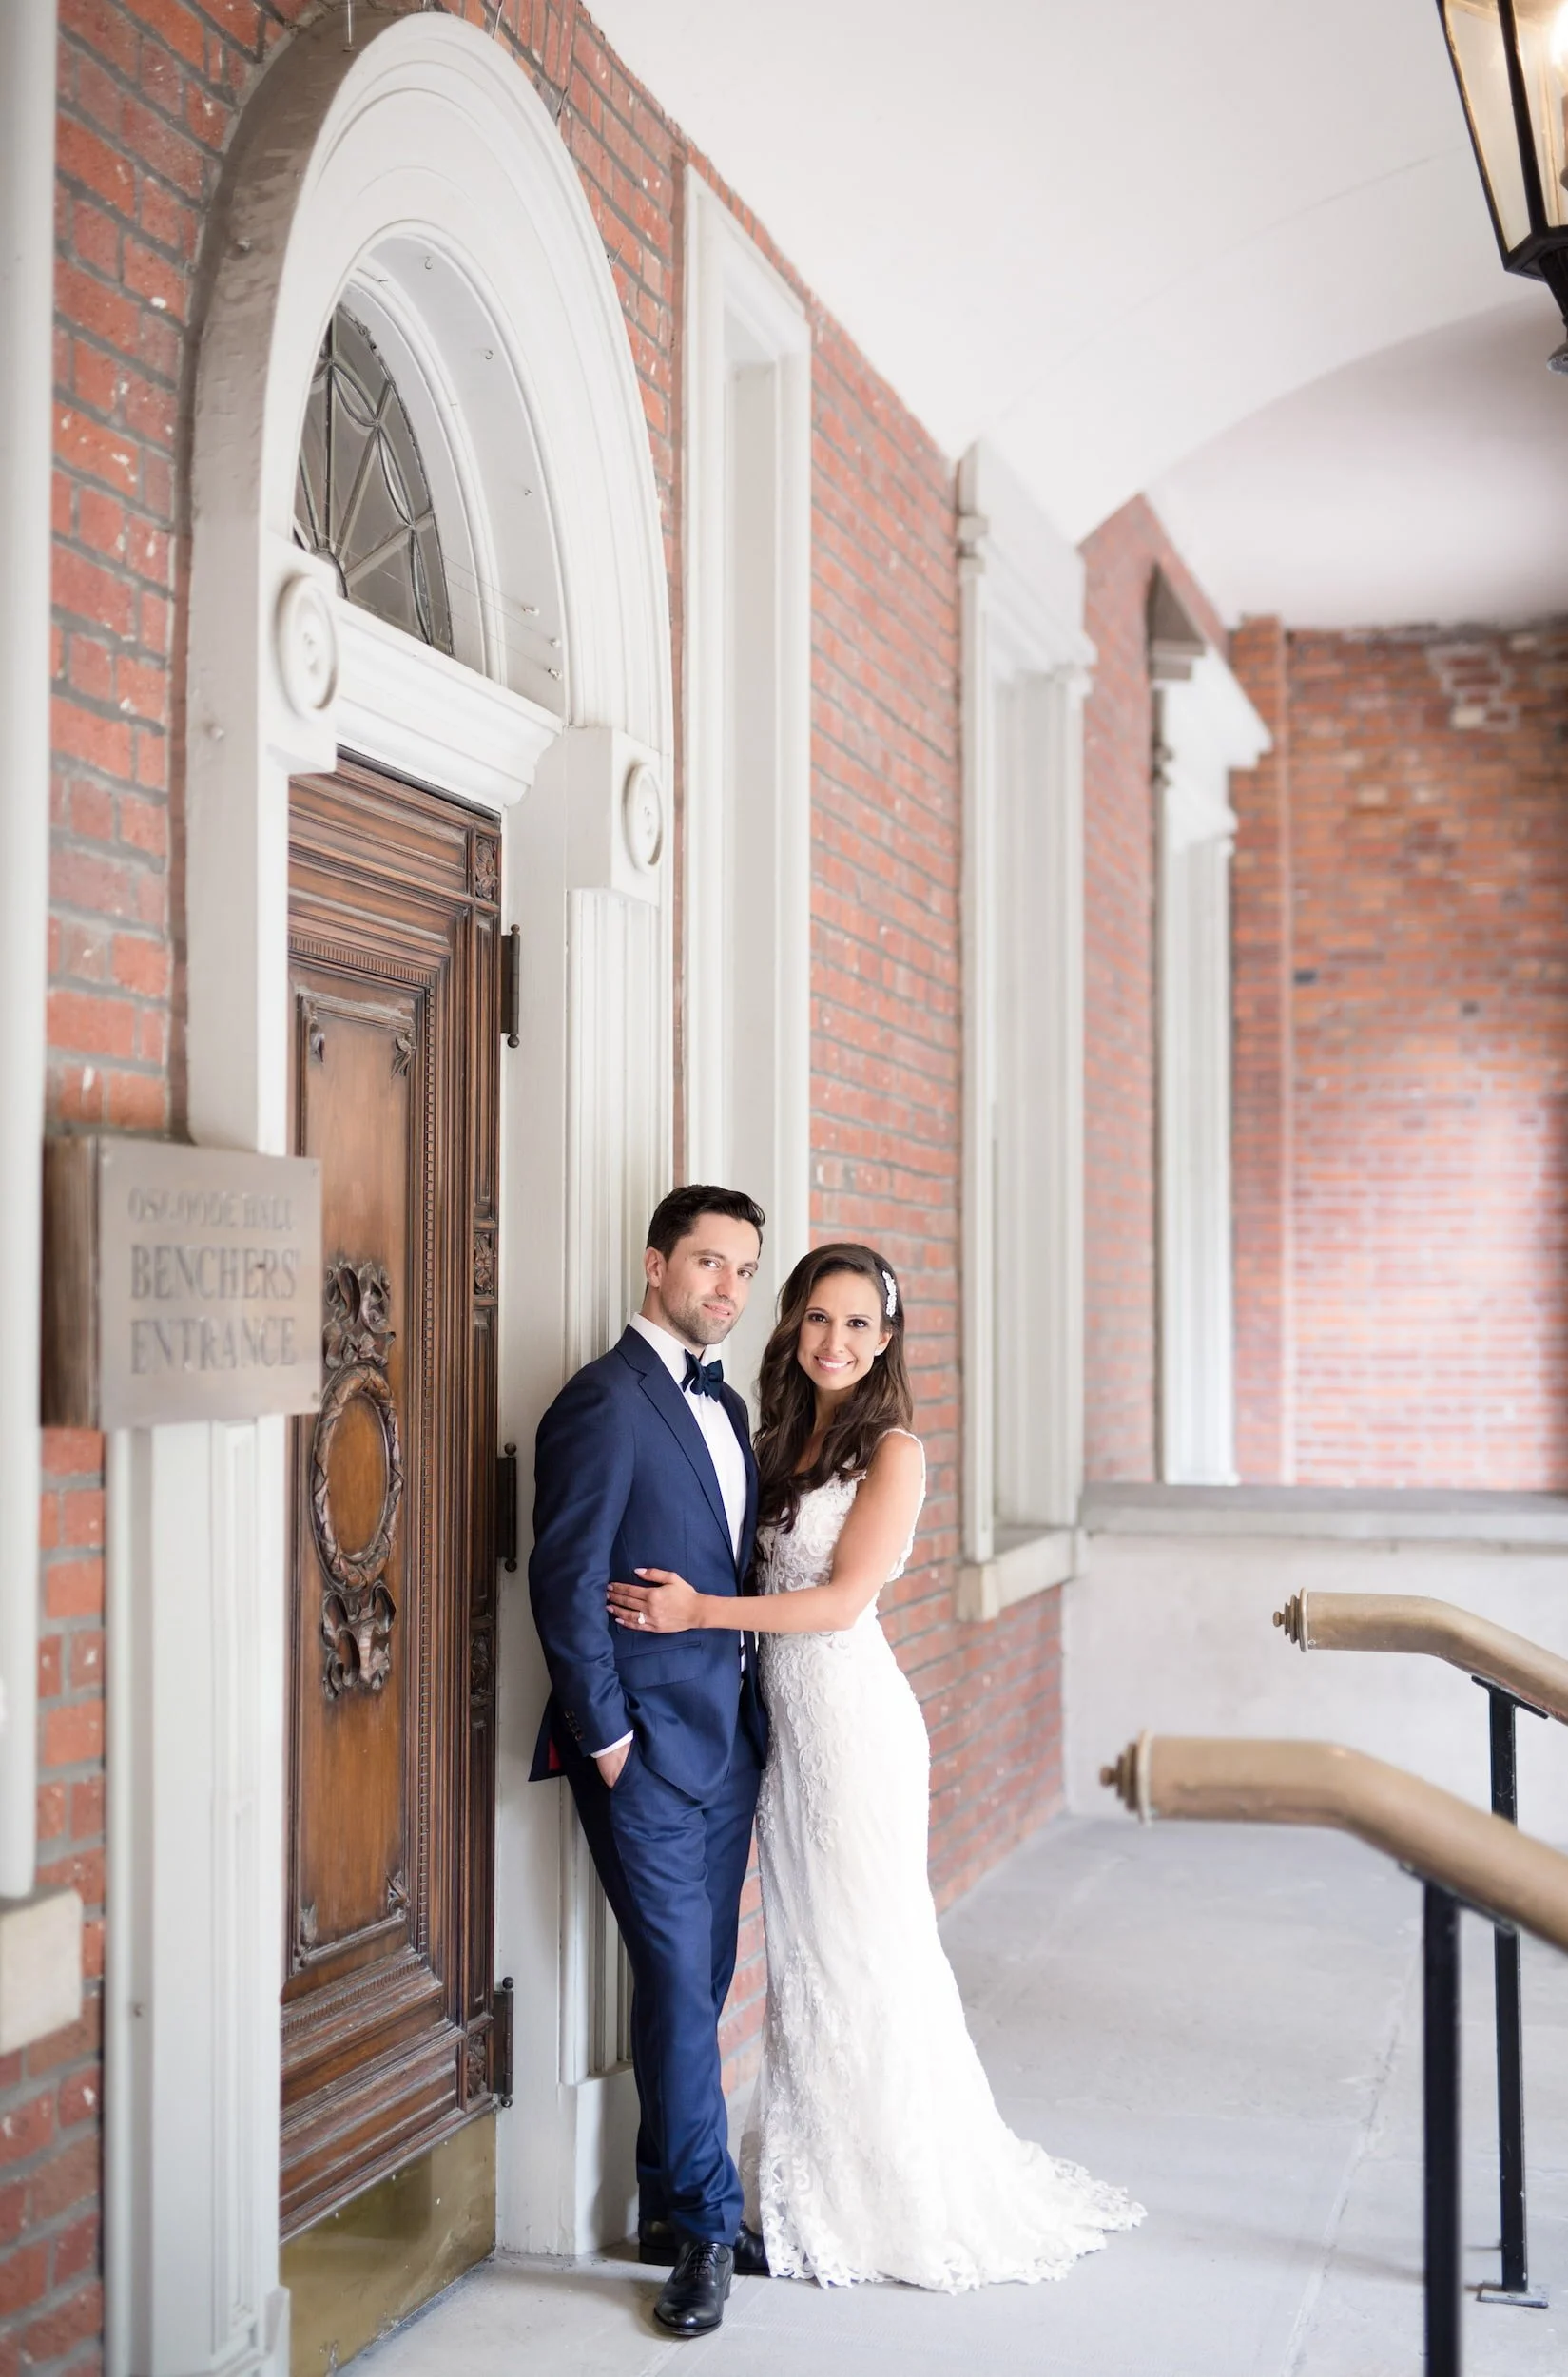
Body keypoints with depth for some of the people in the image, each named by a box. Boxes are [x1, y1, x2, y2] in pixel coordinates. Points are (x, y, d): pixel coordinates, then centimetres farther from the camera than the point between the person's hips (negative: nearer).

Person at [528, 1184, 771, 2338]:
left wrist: (753, 1708, 11)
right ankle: (706, 2225, 9)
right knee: (679, 1980, -3)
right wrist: (606, 1734, -14)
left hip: (728, 1735, 8)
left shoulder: (726, 1405, 14)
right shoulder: (606, 1401, -12)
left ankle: (672, 2208, 25)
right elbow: (567, 1581, -15)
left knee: (700, 1981, 13)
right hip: (647, 1742, -8)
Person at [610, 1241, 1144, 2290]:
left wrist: (700, 1610, -17)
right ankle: (817, 2189, 25)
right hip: (783, 1717, 7)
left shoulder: (892, 1451, -9)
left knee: (865, 1950, 1)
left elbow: (844, 1599, -15)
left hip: (851, 1716, -7)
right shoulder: (783, 1440, 13)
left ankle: (912, 2196, 15)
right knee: (802, 1953, 13)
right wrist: (687, 1605, 1)